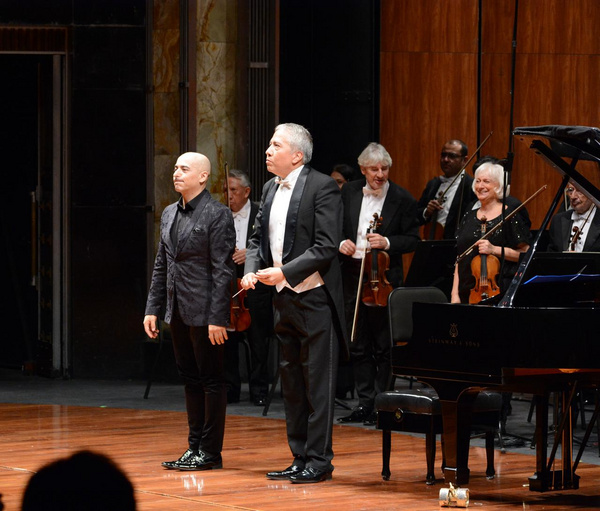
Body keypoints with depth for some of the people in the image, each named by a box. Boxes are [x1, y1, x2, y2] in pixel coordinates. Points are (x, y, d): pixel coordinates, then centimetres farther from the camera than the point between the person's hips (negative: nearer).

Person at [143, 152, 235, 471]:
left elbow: (223, 270, -14)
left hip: (204, 313, -8)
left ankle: (210, 452, 3)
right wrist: (153, 308, 11)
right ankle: (194, 447, 18)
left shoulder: (217, 215, -10)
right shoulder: (169, 214, 13)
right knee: (190, 379, 12)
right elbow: (161, 265, 18)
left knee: (211, 379, -1)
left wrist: (217, 318, -18)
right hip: (178, 312, 8)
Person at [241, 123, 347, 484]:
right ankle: (300, 459, 19)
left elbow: (326, 247, -17)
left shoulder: (322, 187, -11)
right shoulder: (270, 190, 13)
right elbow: (258, 238, 19)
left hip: (314, 299, -8)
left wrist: (284, 272, -21)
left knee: (318, 382, -3)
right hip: (284, 300, 8)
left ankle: (319, 460, 2)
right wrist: (252, 270, -1)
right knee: (292, 383, 12)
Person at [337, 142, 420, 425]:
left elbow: (412, 240, -2)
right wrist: (341, 243, -7)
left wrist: (387, 242, -19)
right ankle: (365, 404, 16)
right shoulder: (349, 193, 6)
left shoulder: (402, 199, -4)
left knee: (383, 346, 1)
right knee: (358, 345, 9)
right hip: (352, 275, 4)